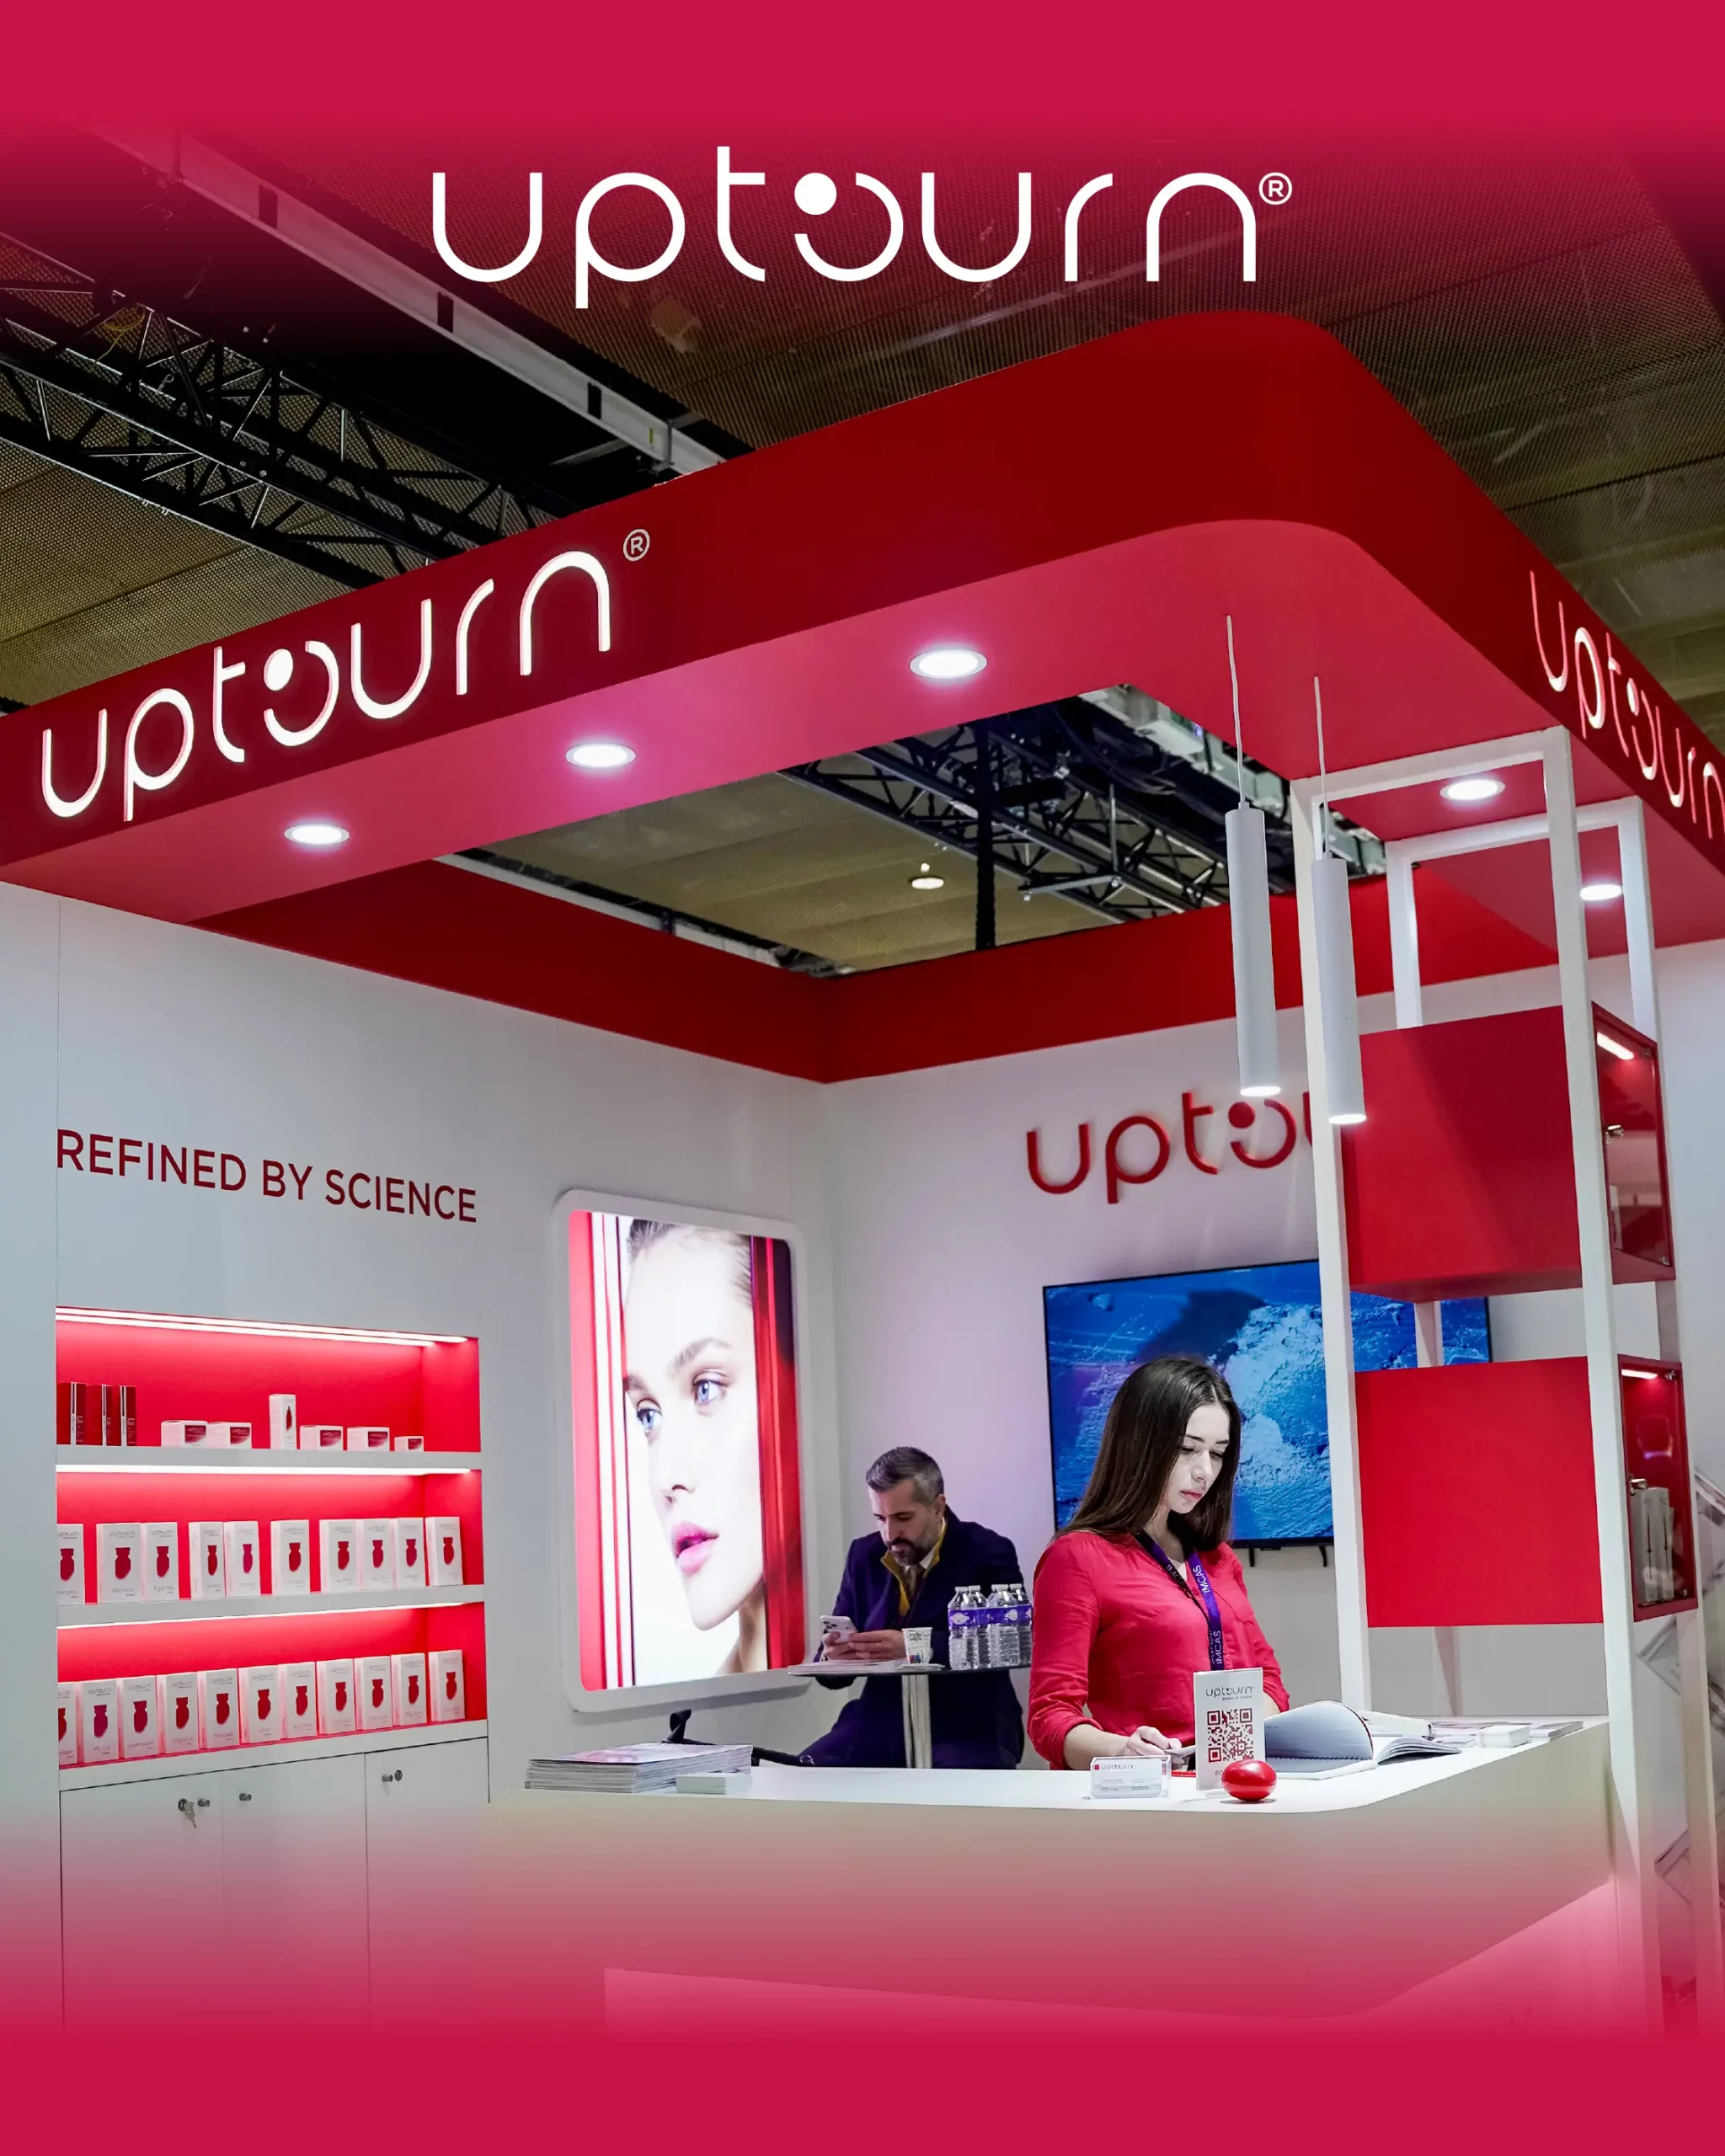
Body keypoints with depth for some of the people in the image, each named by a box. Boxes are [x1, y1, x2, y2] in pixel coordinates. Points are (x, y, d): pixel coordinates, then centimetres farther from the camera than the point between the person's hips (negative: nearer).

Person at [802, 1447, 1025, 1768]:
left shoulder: (988, 1553, -3)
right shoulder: (865, 1555, 10)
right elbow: (831, 1659, 11)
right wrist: (834, 1655, -16)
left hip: (970, 1725, -4)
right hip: (885, 1720, 4)